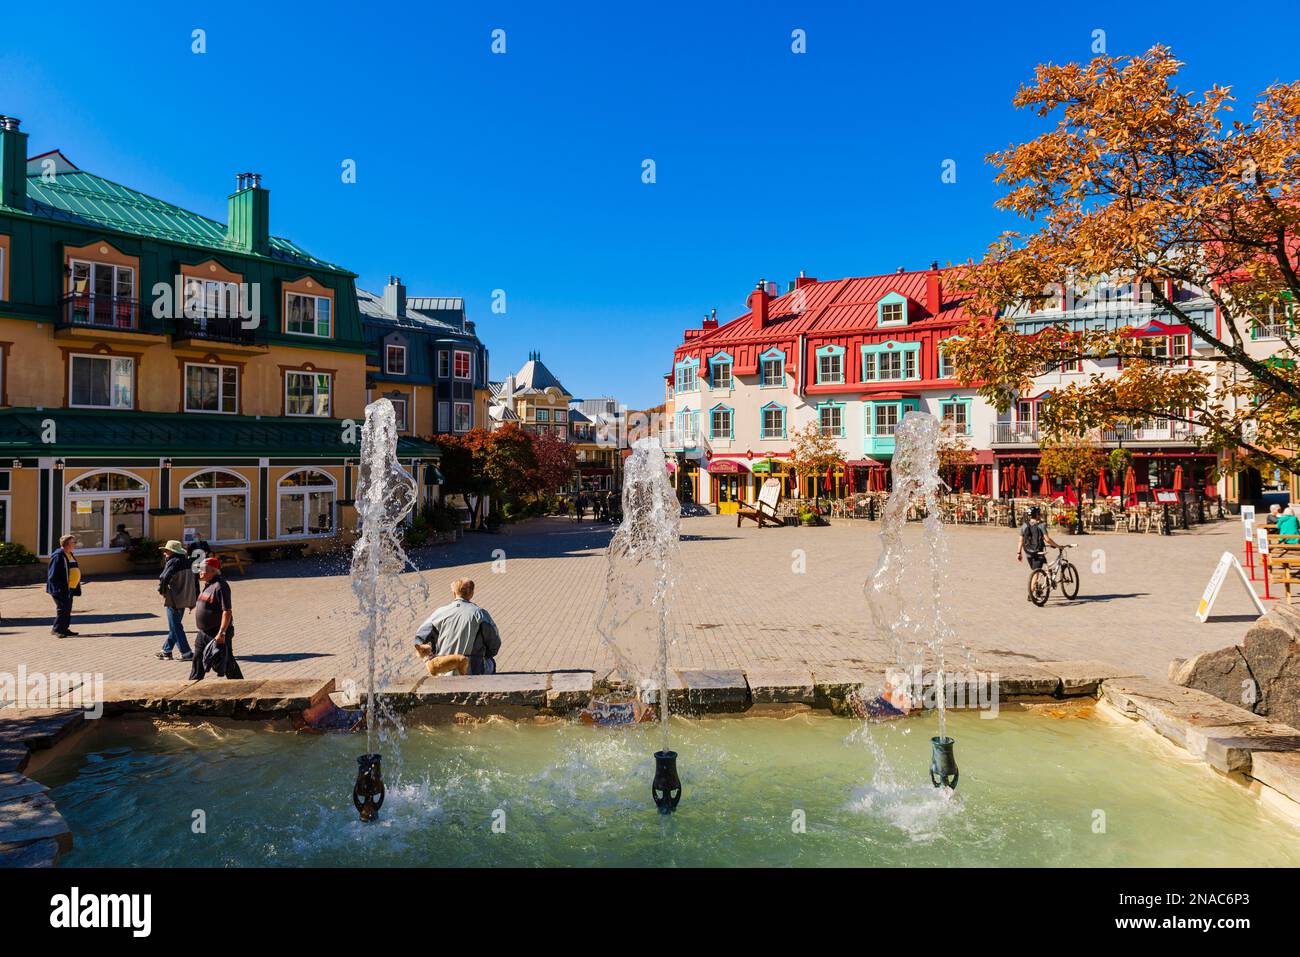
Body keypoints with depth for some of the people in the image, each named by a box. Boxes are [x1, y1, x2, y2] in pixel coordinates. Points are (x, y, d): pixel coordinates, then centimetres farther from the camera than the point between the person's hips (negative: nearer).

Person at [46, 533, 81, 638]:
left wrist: (76, 588, 20)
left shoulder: (70, 555, 15)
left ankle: (65, 629, 19)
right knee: (63, 608, -9)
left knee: (68, 609, 12)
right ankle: (56, 629, -1)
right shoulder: (58, 556, -14)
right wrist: (58, 589, -20)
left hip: (69, 589, 10)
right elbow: (53, 574, -17)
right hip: (60, 589, -9)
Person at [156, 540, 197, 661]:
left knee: (176, 628, -1)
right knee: (174, 626, 18)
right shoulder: (186, 562, 10)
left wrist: (161, 590, -2)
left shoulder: (173, 562, -15)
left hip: (174, 600, -9)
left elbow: (164, 578, -23)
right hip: (185, 599, 9)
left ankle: (186, 653, -1)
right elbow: (195, 581, 14)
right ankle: (166, 651, 27)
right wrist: (194, 598, 19)